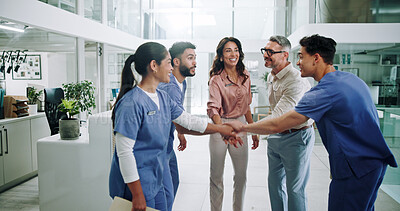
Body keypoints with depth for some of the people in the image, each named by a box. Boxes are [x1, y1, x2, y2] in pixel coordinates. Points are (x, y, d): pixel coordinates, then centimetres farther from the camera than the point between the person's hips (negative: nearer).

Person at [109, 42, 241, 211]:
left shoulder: (163, 97, 6)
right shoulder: (131, 103, -21)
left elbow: (188, 121, 16)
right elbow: (124, 151, -22)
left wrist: (221, 129, 19)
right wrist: (137, 195, -20)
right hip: (136, 185, -8)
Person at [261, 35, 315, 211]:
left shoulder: (296, 81, -25)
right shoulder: (271, 76, 6)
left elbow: (277, 117, -33)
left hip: (296, 137, -8)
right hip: (276, 135, 8)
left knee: (294, 189, 3)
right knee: (274, 183, 17)